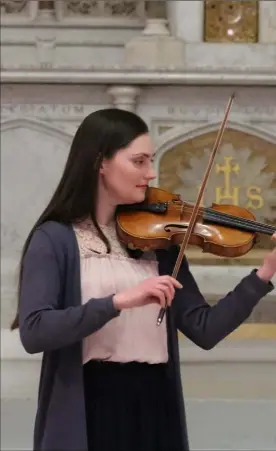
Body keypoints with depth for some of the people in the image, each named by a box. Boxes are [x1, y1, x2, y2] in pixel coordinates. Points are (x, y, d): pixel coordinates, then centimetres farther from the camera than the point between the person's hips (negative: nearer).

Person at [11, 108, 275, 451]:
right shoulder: (55, 240, -5)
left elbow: (204, 330, 2)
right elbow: (33, 332, -19)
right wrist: (120, 300, -27)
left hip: (156, 405, 5)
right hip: (89, 409, -4)